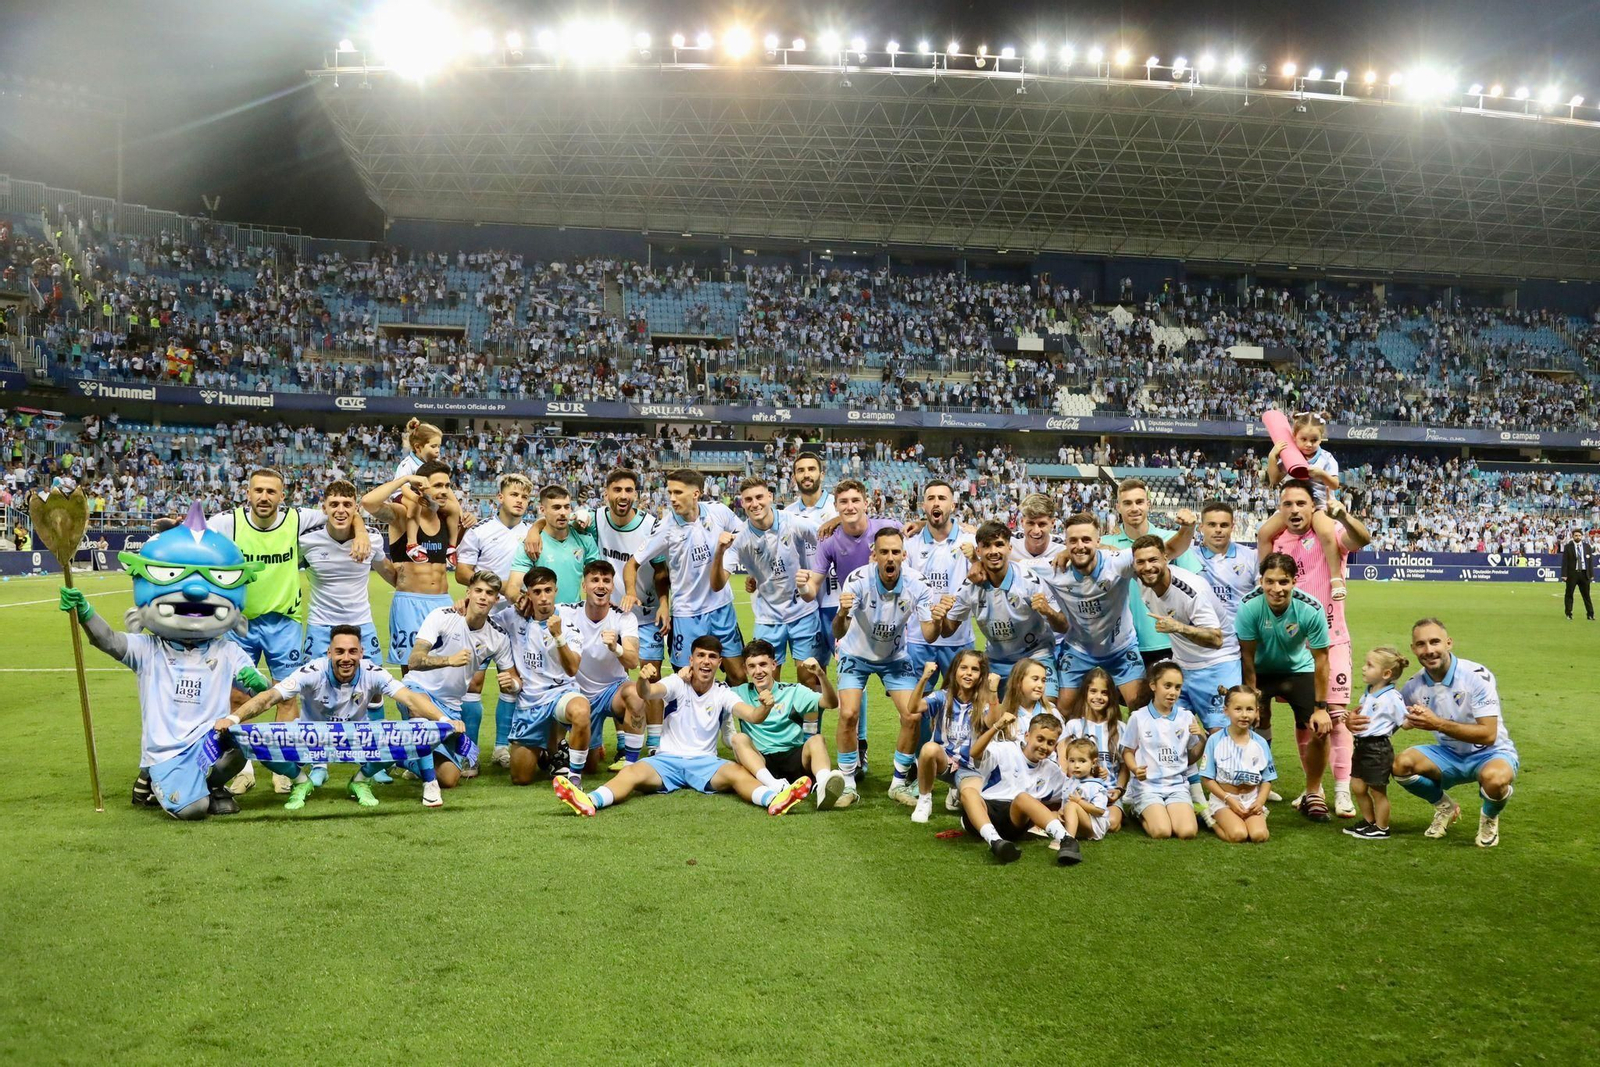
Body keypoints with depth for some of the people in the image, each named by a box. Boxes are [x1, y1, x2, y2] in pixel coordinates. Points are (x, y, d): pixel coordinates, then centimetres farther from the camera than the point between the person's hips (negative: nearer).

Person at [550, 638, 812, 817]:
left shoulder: (722, 694, 3)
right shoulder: (677, 684, 0)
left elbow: (752, 715, -13)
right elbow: (648, 693, -21)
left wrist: (765, 707, -38)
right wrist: (643, 680, -46)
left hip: (705, 762, 0)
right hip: (667, 759, 0)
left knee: (737, 773, -31)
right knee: (633, 772, -29)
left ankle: (775, 799, -57)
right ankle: (590, 802, -54)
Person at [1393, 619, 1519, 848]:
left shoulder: (1477, 676, -21)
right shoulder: (1414, 686, -7)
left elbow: (1488, 734, -26)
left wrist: (1438, 724, -36)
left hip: (1490, 752, -4)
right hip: (1449, 755, 4)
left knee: (1494, 778, -39)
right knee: (1402, 764, -23)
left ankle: (1489, 817, 0)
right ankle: (1445, 807, 9)